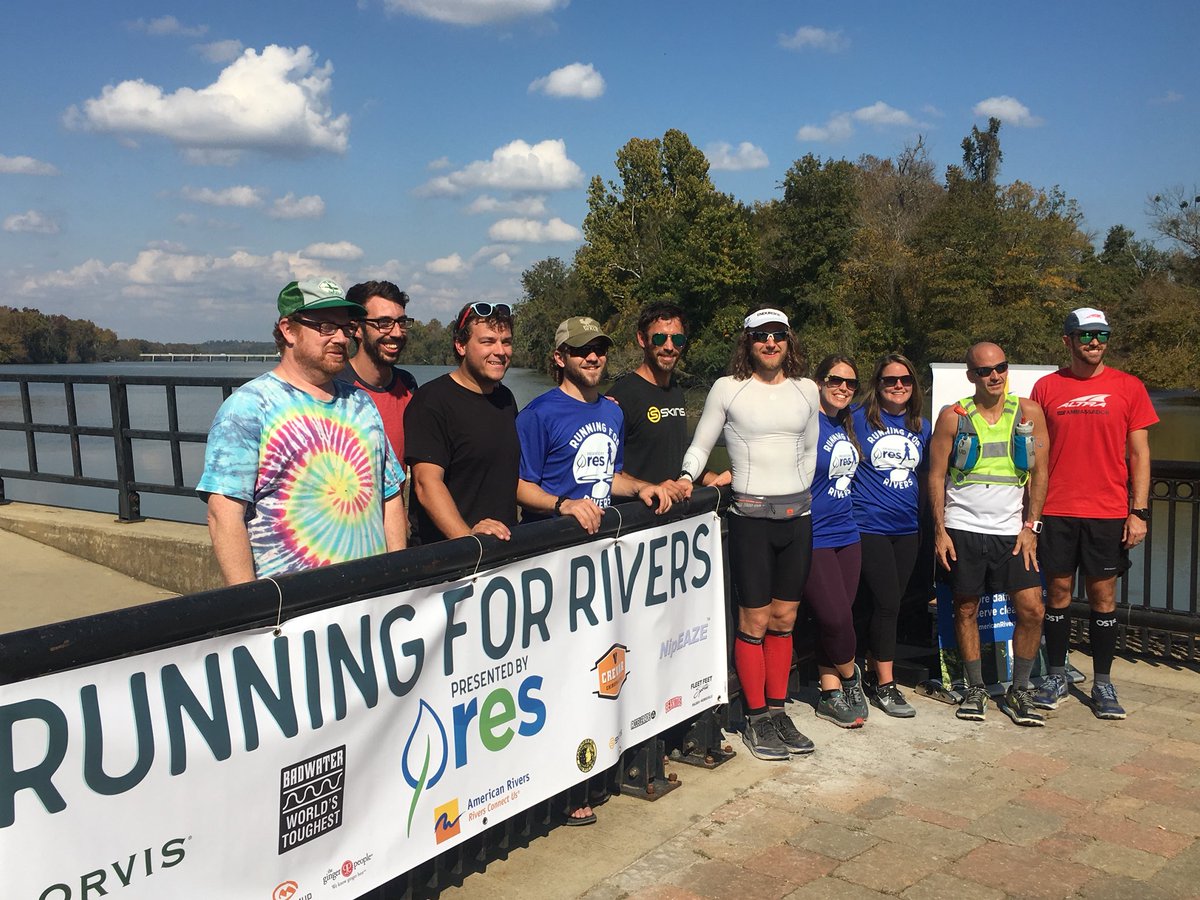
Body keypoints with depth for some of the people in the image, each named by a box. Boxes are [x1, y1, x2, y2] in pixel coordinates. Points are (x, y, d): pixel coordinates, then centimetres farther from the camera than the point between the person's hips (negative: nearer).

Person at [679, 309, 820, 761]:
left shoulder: (806, 390, 9)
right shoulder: (727, 389, -2)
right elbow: (700, 446, 2)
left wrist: (800, 495, 13)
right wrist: (686, 478, -14)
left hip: (797, 516, 4)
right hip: (750, 515, -4)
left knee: (783, 619, 11)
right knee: (755, 621, 0)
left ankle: (778, 711, 22)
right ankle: (756, 720, 12)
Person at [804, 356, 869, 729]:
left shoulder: (847, 426, 11)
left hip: (846, 534, 7)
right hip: (813, 538, -7)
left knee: (837, 619, 10)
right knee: (836, 617, -7)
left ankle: (831, 694, 22)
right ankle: (849, 676, 22)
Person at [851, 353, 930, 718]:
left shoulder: (921, 427, 10)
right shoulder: (858, 419, -7)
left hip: (907, 528, 5)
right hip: (869, 525, -5)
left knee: (891, 603, 11)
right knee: (886, 602, -7)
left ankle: (874, 670, 25)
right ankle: (885, 685, 3)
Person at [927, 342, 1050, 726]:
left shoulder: (1029, 413, 3)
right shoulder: (953, 416, 0)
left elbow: (1039, 473, 3)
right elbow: (936, 476, 1)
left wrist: (1030, 526, -3)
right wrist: (940, 530, -4)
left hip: (1012, 531, 1)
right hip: (962, 528, -1)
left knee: (1032, 609, -5)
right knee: (966, 609, 6)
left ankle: (1019, 692, 12)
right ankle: (975, 689, 22)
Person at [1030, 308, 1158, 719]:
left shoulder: (1128, 387, 3)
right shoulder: (1046, 387, 4)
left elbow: (1139, 454, 4)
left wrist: (1139, 512, -3)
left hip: (1108, 513, 0)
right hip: (1056, 511, 1)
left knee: (1103, 596, 6)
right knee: (1058, 592, 7)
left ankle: (1103, 683, 18)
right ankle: (1056, 675, 21)